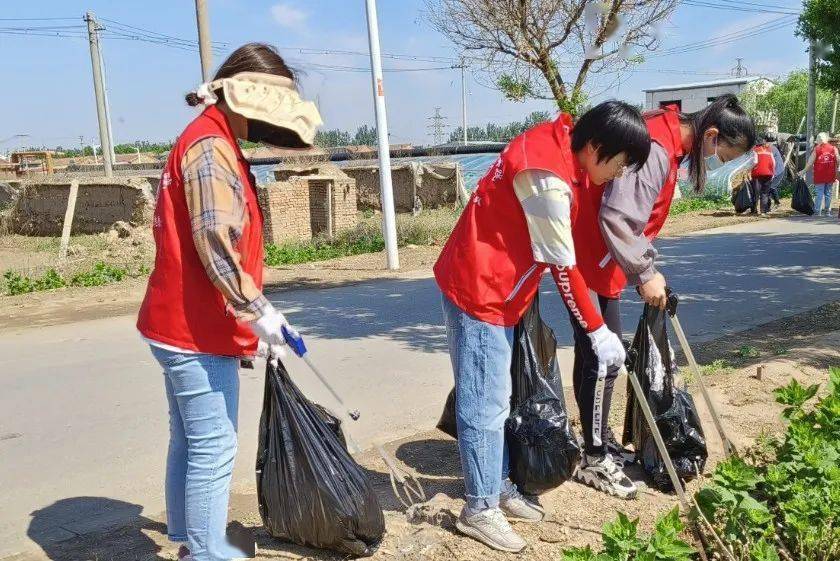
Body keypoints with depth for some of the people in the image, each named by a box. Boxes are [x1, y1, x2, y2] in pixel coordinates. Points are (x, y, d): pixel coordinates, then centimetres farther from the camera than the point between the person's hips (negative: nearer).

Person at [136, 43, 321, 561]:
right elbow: (216, 244, -26)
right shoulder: (210, 147, -16)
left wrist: (256, 309, 19)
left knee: (190, 442, 19)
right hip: (197, 329, -11)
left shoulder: (214, 144, 17)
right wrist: (258, 310, -21)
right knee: (213, 449, -2)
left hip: (183, 324, 11)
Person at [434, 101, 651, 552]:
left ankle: (498, 488, 30)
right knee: (485, 405, -1)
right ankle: (480, 509, 11)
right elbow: (563, 267, -20)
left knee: (495, 400, 17)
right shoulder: (548, 178, -26)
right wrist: (597, 331, -11)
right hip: (479, 292, -10)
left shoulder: (557, 143, 3)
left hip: (493, 290, 10)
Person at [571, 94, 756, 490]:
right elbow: (617, 218, -28)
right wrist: (645, 273, -20)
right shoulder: (655, 148, -21)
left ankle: (599, 442, 29)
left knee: (595, 353, 16)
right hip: (589, 260, -10)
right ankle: (594, 459, 9)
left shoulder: (667, 143, 11)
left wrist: (647, 268, 11)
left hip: (599, 260, 10)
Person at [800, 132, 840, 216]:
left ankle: (817, 212, -3)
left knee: (819, 194, 0)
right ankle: (828, 211, 14)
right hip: (831, 176, 3)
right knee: (828, 193, 11)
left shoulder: (816, 149, -5)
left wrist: (804, 171, 3)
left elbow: (810, 163, -7)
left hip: (819, 176, -3)